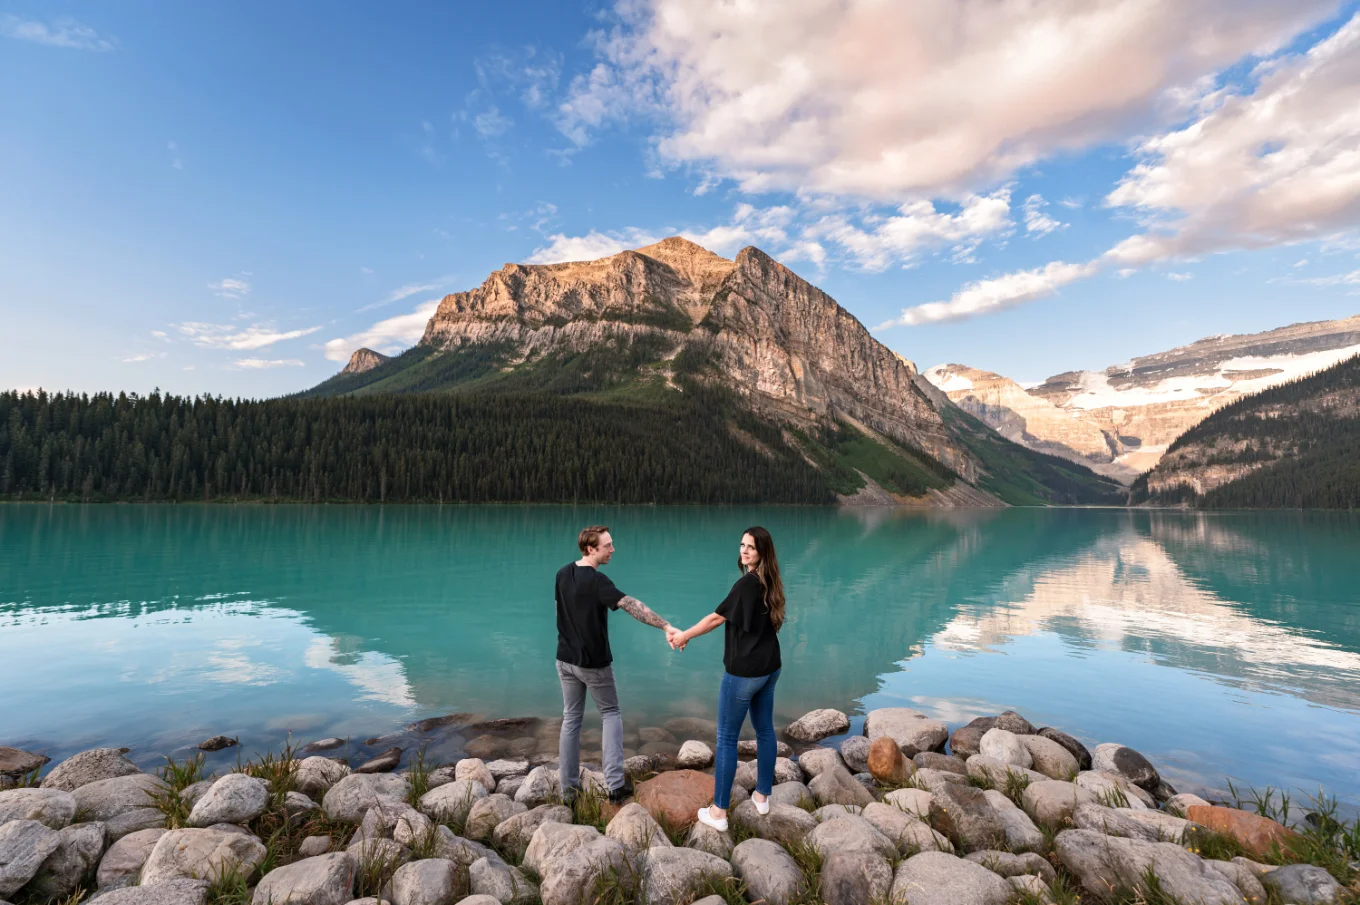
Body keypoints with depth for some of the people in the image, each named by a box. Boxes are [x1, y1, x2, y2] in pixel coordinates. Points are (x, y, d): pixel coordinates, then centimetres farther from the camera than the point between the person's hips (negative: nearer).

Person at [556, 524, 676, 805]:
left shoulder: (562, 574, 0)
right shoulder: (596, 580, -24)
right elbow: (630, 605, -35)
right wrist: (665, 626, -42)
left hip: (566, 659, 6)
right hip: (594, 662, -6)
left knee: (571, 719, 15)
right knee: (610, 714, 12)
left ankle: (569, 788, 20)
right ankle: (615, 784, 6)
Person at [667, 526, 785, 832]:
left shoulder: (747, 584, -22)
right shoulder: (769, 583, 5)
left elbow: (716, 618, -15)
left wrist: (684, 636, 0)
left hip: (743, 672, -9)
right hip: (769, 668, 9)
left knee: (726, 738, 3)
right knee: (765, 730, 19)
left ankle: (719, 811, 13)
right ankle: (763, 796, 34)